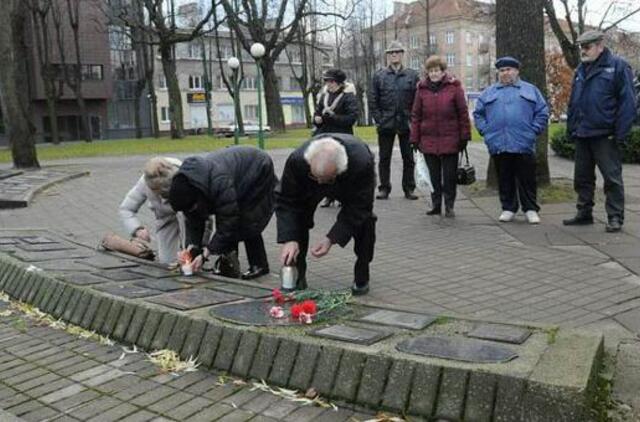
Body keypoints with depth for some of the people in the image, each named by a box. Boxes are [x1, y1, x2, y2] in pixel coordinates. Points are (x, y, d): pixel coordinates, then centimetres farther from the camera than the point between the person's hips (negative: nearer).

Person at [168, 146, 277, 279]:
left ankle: (259, 266, 2)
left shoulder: (219, 181, -43)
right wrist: (191, 248, -25)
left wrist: (205, 254, -35)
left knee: (248, 224, -14)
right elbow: (193, 222, -10)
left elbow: (228, 221, -38)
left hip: (260, 173, -7)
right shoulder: (187, 185, -18)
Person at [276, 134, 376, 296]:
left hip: (352, 186, -1)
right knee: (298, 216, -18)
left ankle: (362, 278, -2)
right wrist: (289, 239, -43)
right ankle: (296, 276, -2)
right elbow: (286, 201, -31)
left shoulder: (363, 163, -46)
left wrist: (331, 239, -41)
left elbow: (358, 206, -35)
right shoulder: (296, 160, -42)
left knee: (364, 220, -21)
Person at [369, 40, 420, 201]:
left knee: (408, 158, 6)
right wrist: (379, 120, -4)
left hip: (406, 124, 0)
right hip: (386, 125, 0)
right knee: (384, 158, 6)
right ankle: (384, 188, 15)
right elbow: (373, 101, 4)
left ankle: (409, 188, 15)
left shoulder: (412, 75, 5)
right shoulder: (379, 76, 6)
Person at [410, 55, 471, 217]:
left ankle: (449, 206, 14)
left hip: (450, 140, -2)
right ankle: (436, 205, 21)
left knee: (450, 175, 4)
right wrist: (415, 139, 1)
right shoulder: (422, 89, 5)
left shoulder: (454, 87, -1)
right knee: (434, 175, 10)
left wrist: (464, 137, -4)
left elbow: (463, 113, -1)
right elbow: (416, 116, 6)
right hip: (428, 141, 2)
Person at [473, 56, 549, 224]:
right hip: (498, 145, 2)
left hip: (524, 145, -1)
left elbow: (542, 113, 7)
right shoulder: (489, 93, 14)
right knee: (505, 179, 8)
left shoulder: (530, 90, 10)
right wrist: (485, 130, 1)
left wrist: (533, 131, -4)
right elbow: (478, 113, 14)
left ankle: (530, 209, 12)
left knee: (527, 179, 2)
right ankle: (508, 208, 18)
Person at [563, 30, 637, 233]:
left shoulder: (618, 66, -6)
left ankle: (615, 217, 6)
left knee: (612, 177, -1)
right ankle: (584, 213, 24)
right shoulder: (581, 70, 15)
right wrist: (572, 128, 12)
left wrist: (620, 133, -15)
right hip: (582, 134, 7)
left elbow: (627, 102, -11)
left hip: (605, 135, -7)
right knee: (582, 177, 13)